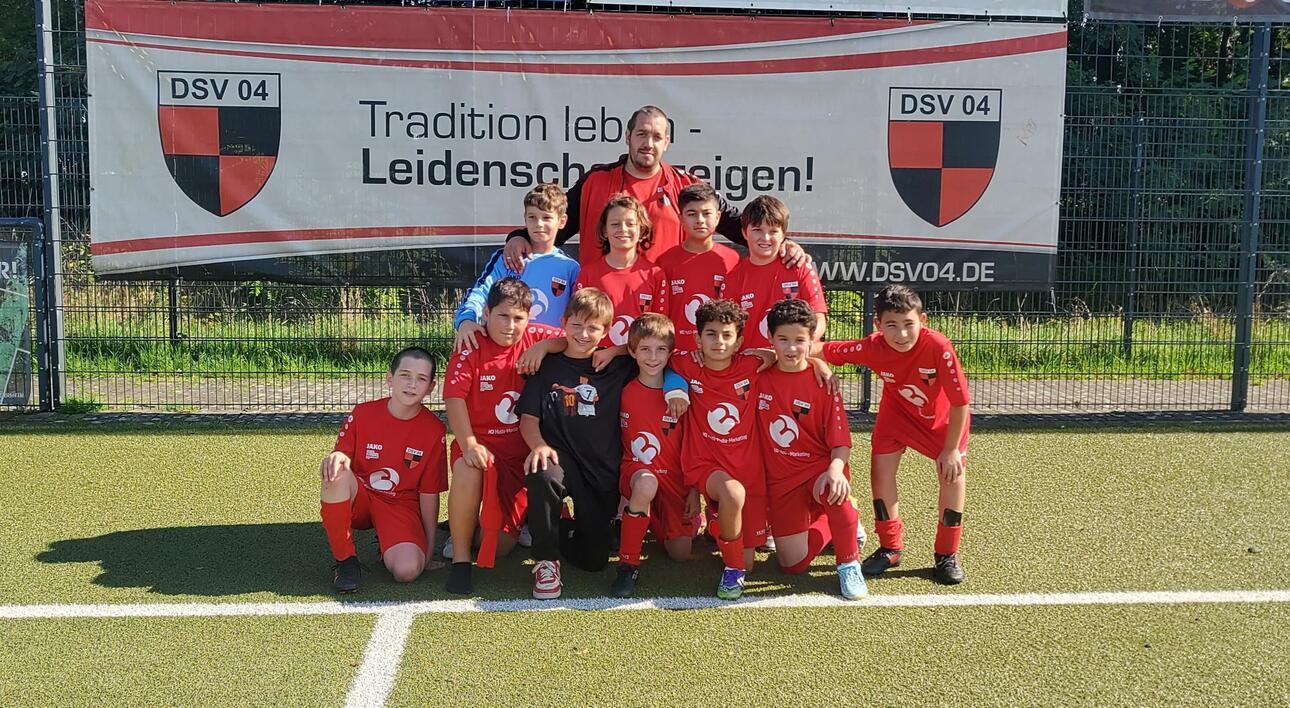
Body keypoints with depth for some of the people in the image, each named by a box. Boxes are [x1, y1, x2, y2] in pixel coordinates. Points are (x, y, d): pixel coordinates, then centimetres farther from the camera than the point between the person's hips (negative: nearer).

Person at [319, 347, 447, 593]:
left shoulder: (433, 430, -8)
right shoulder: (362, 414, -7)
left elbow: (429, 494, -3)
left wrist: (428, 551, -1)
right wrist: (337, 458, -27)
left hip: (401, 506, -1)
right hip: (359, 499, 1)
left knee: (408, 570, -29)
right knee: (336, 473, -33)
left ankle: (389, 548, 11)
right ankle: (345, 560, -17)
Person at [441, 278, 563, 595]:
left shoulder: (536, 339, -2)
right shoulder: (471, 348, -9)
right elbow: (454, 396, -17)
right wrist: (469, 444, -27)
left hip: (522, 449, 2)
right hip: (482, 442, -2)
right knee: (468, 472, -39)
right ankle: (460, 558, -18)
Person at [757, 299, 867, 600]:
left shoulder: (822, 383, -9)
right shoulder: (760, 378, -1)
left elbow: (840, 439, -14)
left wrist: (835, 469, -32)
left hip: (818, 466, -3)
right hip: (780, 478, 3)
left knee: (834, 491, -40)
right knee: (793, 564, -2)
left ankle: (848, 563, -14)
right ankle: (825, 526, 32)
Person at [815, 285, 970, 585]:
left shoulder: (938, 347, -38)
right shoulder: (873, 348, -30)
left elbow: (961, 402, -29)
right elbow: (822, 349, -23)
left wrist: (951, 449, -22)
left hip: (944, 416, -2)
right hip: (898, 411, 2)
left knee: (953, 472, -15)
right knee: (881, 469, -8)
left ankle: (947, 555, 4)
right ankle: (890, 548, 13)